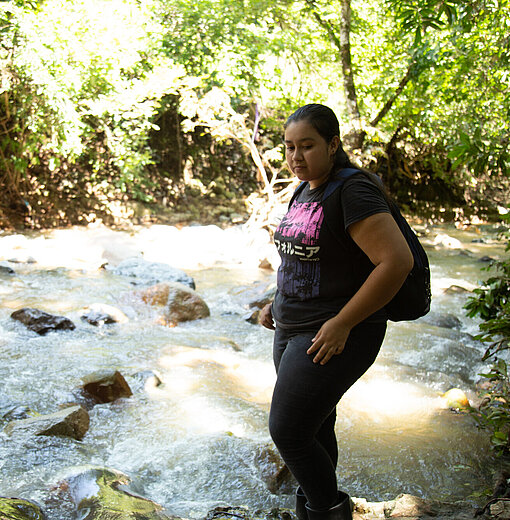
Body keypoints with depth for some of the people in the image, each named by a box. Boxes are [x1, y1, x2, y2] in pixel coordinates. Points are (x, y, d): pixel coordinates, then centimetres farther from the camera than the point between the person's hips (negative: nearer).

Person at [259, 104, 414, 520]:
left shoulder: (353, 193, -19)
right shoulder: (306, 194, 10)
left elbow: (397, 261, -26)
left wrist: (341, 323, -24)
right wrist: (278, 303, 11)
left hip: (337, 337, -9)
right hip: (295, 330, 9)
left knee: (288, 432, -6)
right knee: (315, 429, 18)